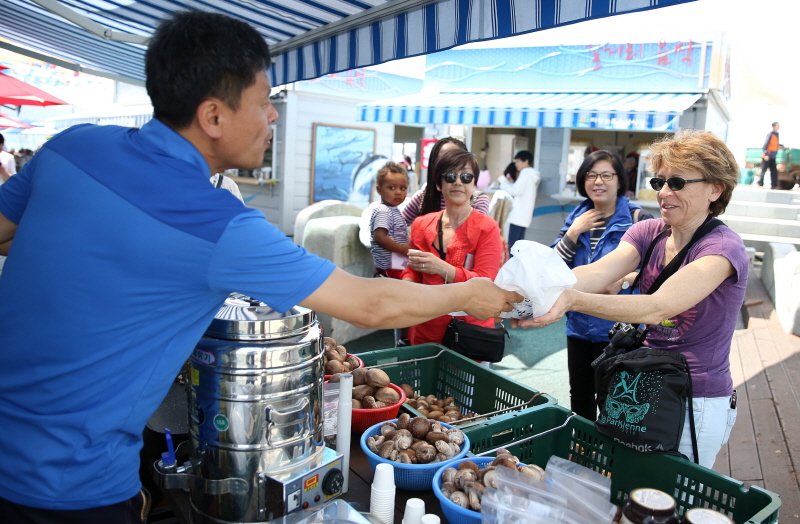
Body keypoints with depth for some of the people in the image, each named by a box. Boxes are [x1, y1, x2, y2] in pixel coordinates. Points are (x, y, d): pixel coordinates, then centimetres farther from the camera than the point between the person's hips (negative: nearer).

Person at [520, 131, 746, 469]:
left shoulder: (723, 248, -18)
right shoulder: (648, 232, -1)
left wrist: (573, 299, -48)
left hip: (698, 404, -5)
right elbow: (598, 272, -19)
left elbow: (658, 307, -34)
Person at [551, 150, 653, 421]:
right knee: (580, 393, 19)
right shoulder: (576, 218, 6)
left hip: (617, 327, -5)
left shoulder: (637, 218, -10)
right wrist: (574, 232, -10)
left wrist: (626, 279, -28)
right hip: (578, 323, 5)